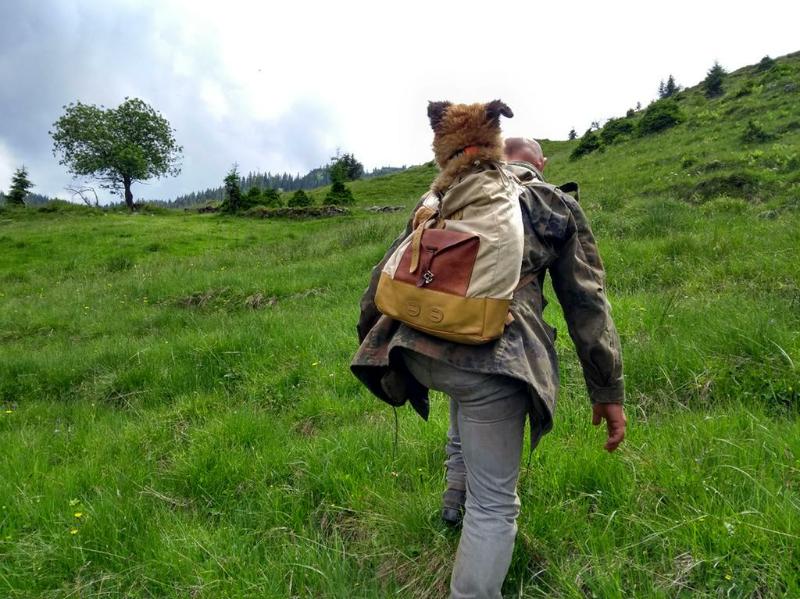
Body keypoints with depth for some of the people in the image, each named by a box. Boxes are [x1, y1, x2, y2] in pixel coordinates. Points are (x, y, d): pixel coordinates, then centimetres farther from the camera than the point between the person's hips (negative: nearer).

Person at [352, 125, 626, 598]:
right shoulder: (557, 206, 15)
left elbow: (390, 266, 20)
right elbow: (587, 303, 10)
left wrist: (370, 340, 30)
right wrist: (608, 390, 15)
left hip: (415, 350, 6)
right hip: (490, 359, -5)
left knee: (468, 407, 40)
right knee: (494, 505, 8)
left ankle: (457, 500, 56)